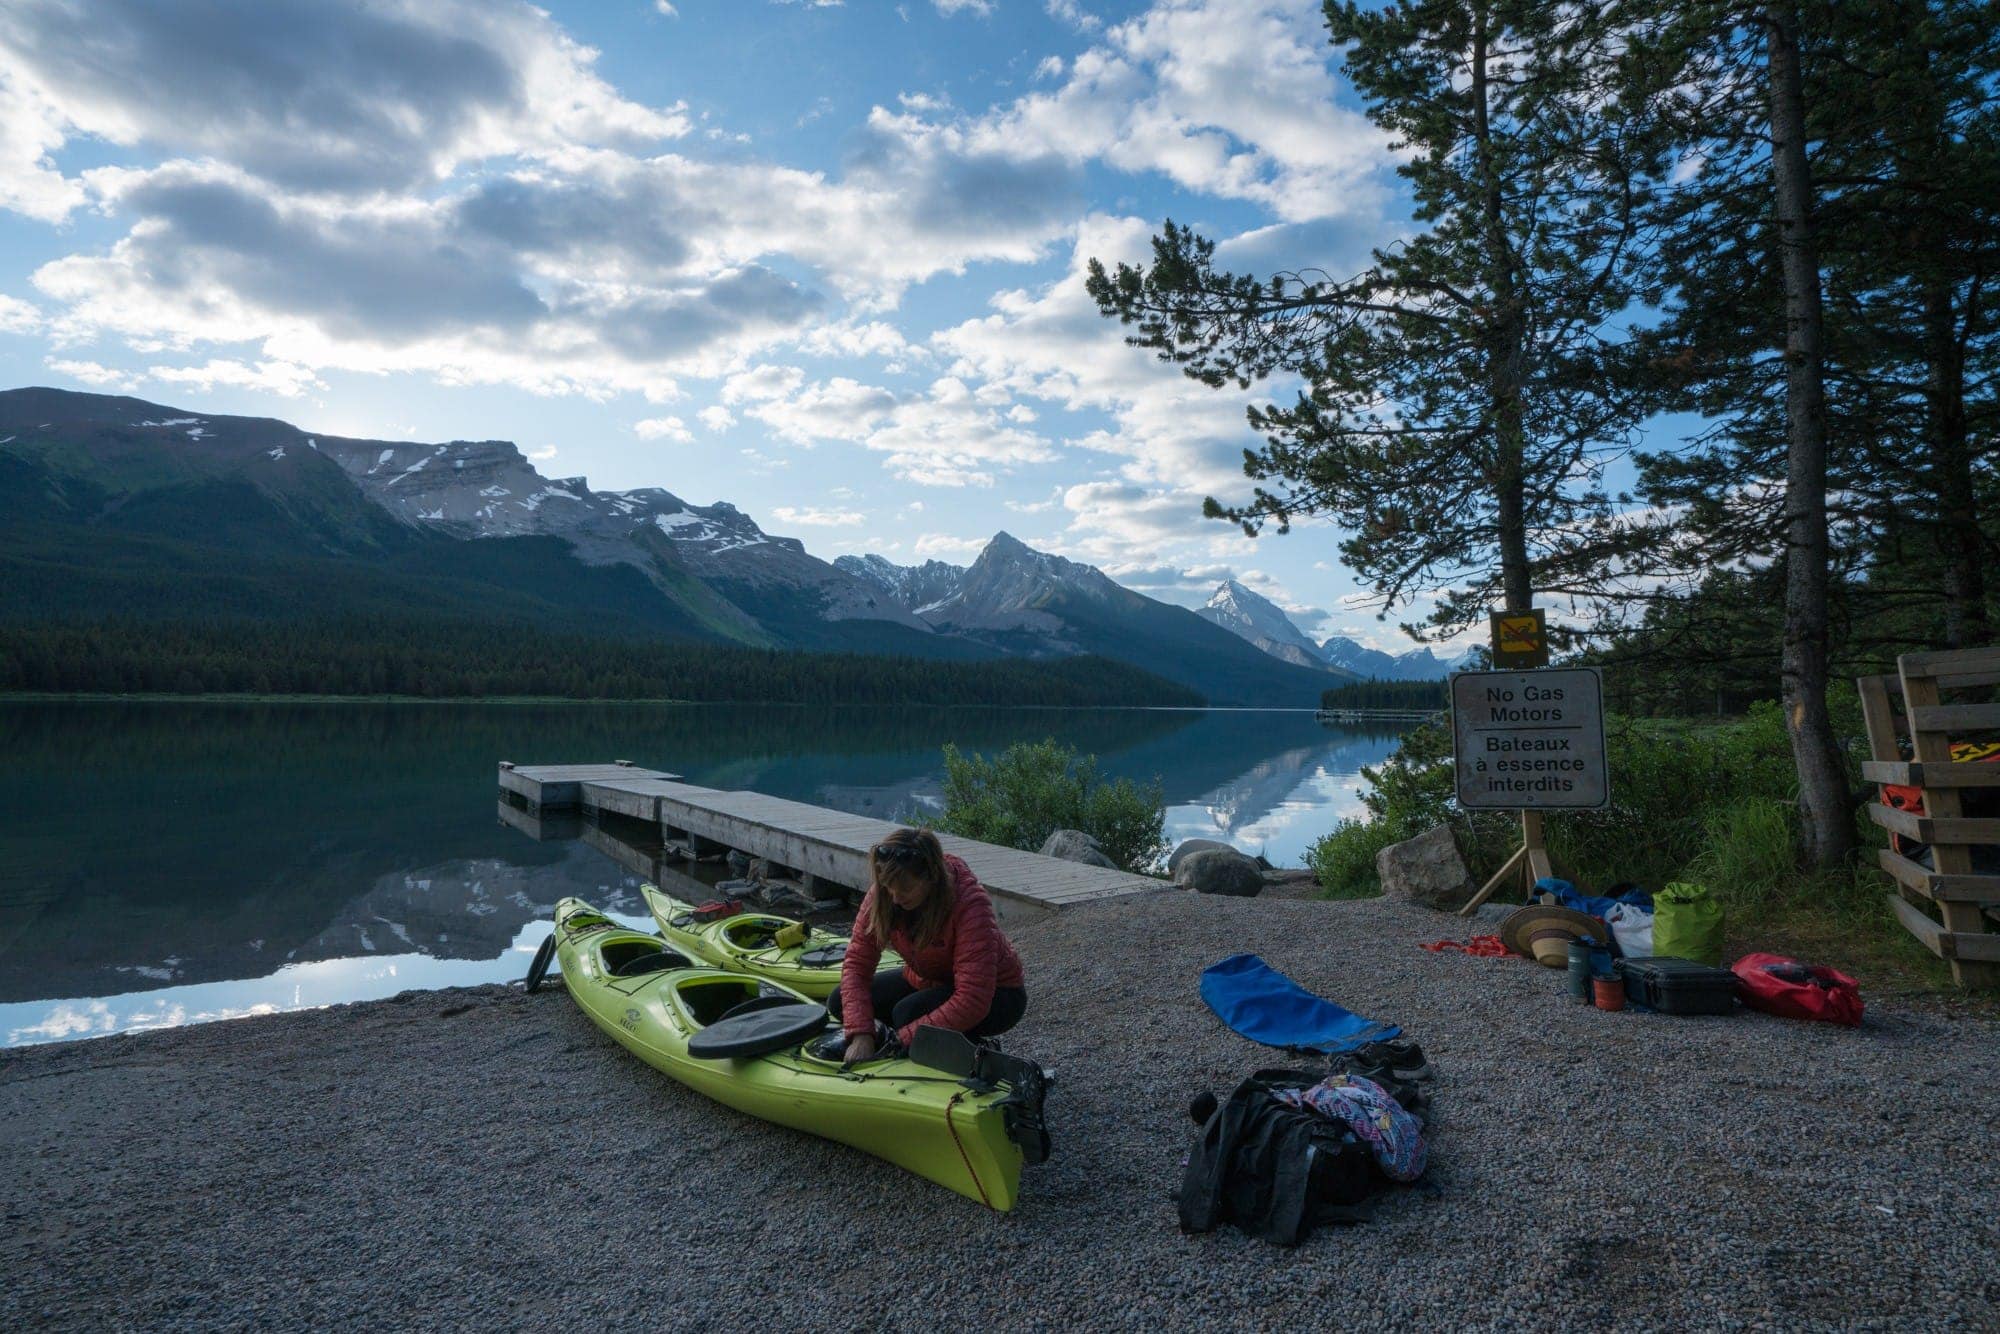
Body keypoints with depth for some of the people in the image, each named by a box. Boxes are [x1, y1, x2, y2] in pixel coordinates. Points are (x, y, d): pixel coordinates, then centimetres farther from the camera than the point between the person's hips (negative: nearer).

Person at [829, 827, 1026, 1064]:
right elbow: (857, 963, -15)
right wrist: (861, 1034, -27)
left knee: (909, 1012, -32)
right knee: (840, 1003, -6)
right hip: (928, 981, 7)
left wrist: (905, 1038, -35)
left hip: (995, 994, -7)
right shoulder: (882, 895, -18)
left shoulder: (970, 904, -35)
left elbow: (972, 1003, -36)